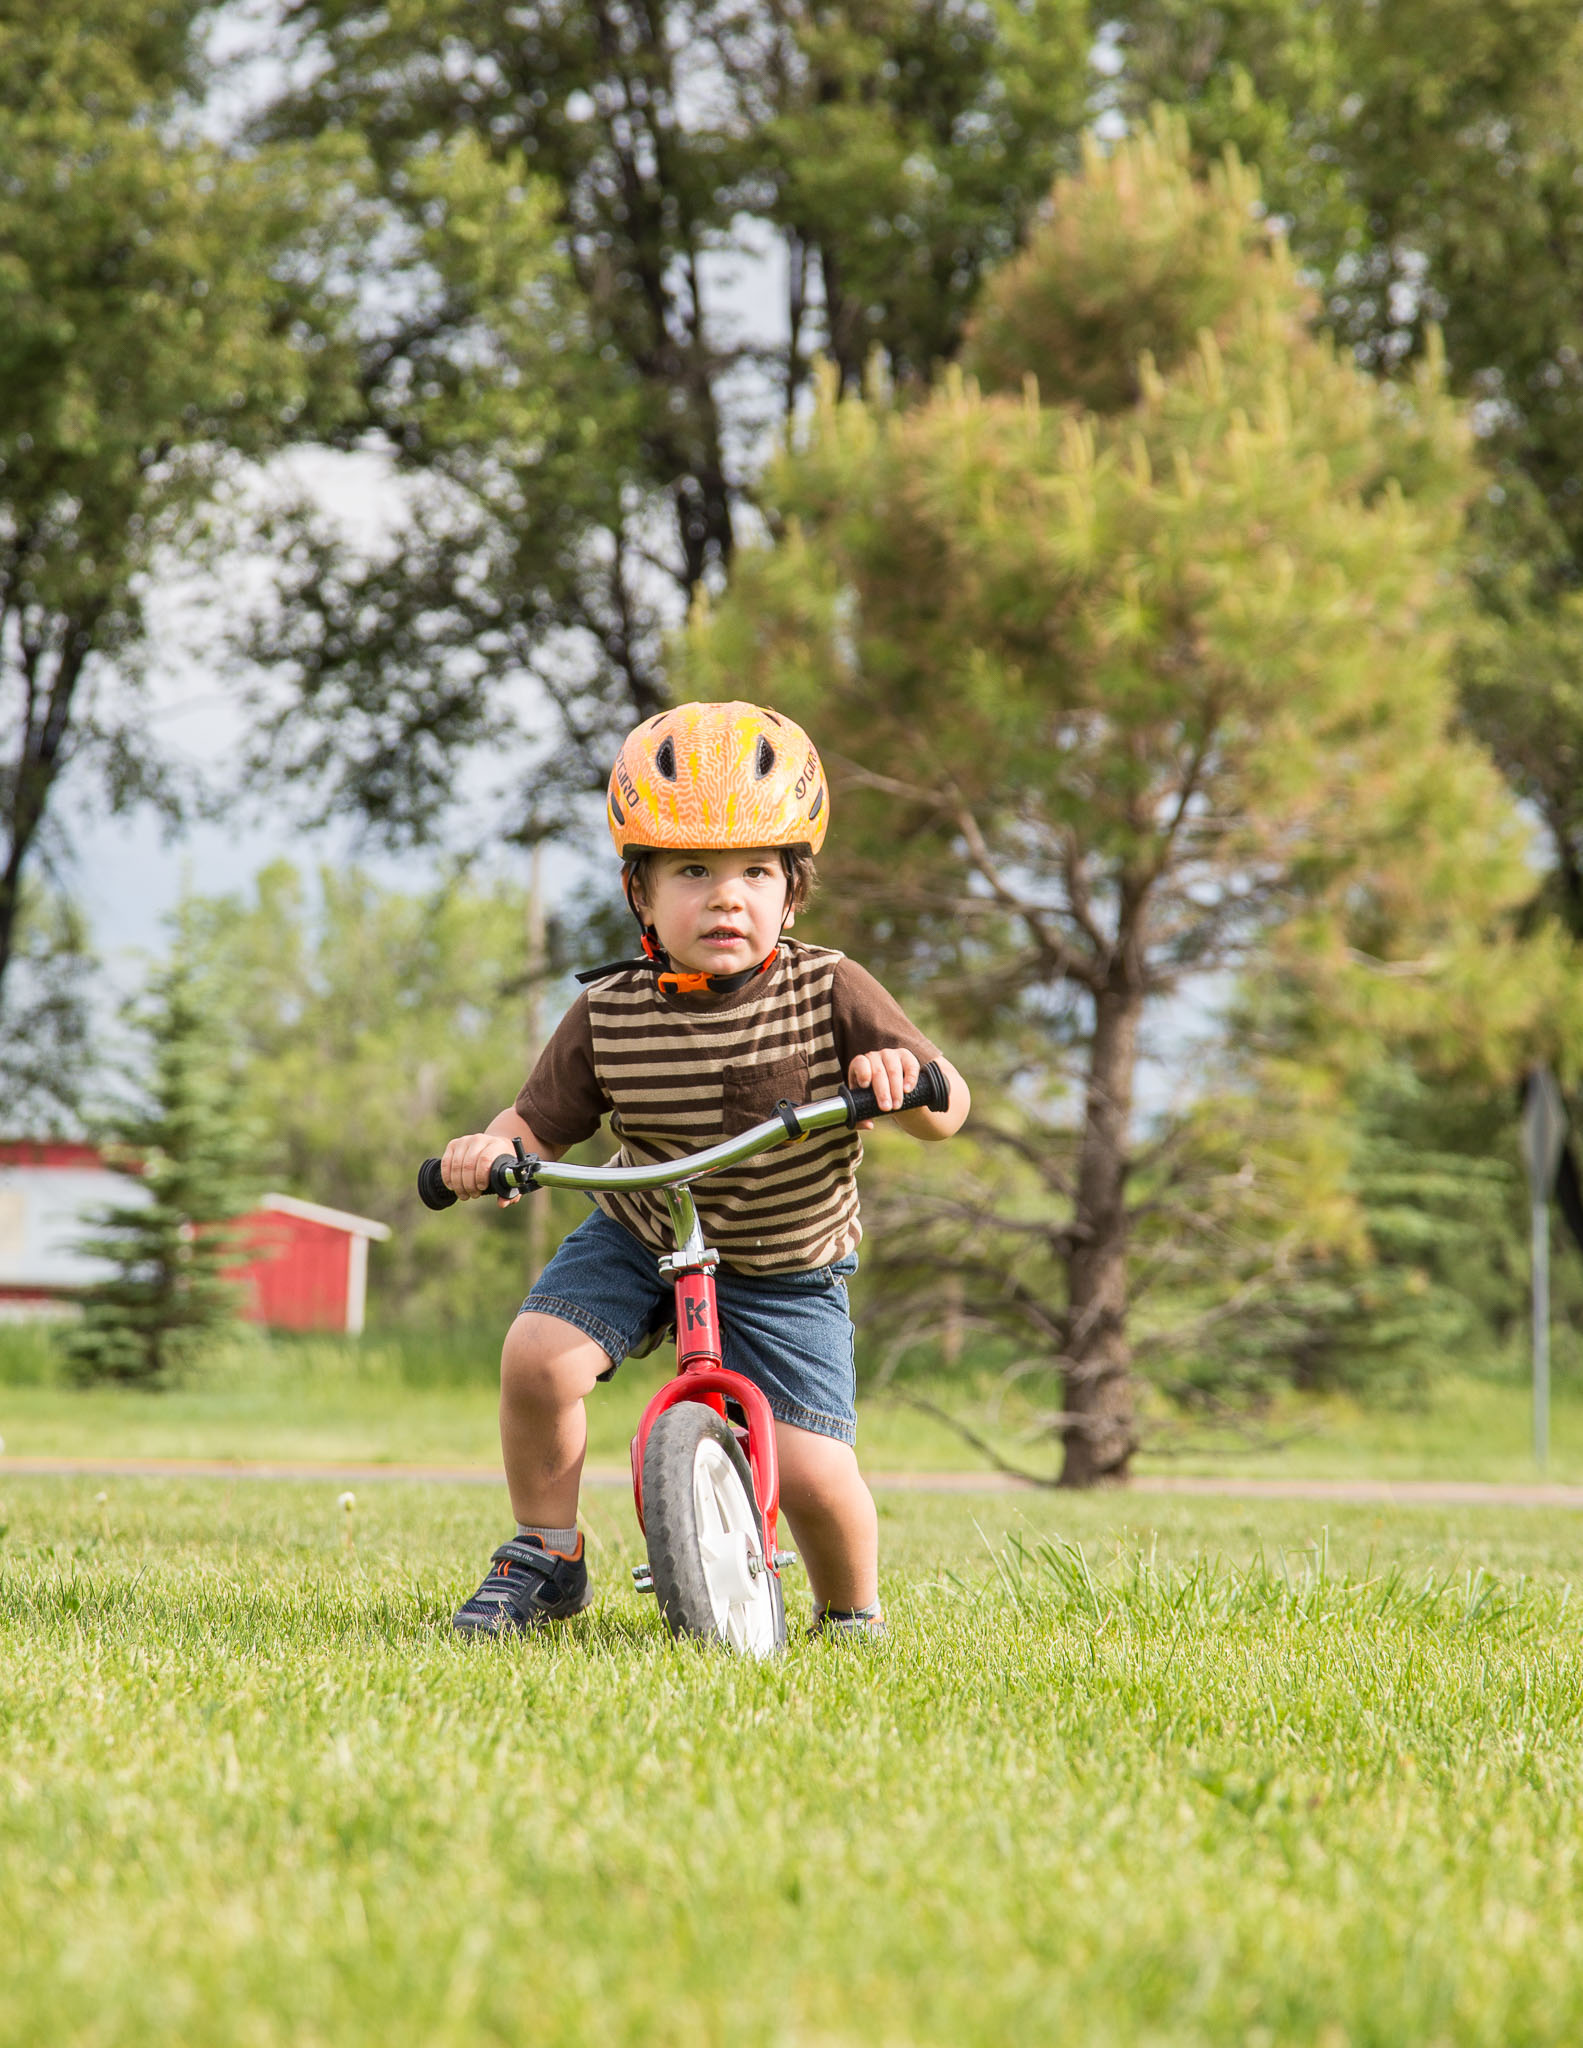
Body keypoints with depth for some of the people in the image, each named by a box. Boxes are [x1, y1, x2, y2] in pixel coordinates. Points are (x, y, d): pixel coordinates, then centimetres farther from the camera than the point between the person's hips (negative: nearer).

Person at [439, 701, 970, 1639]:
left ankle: (853, 1615, 20)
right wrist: (490, 1150, -29)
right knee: (538, 1355, -24)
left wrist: (906, 1083, -40)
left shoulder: (831, 992, -17)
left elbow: (949, 1106, -16)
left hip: (786, 1273, -1)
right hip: (640, 1237, 2)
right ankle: (546, 1557, 0)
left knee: (814, 1474, -13)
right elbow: (540, 1123, -6)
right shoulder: (608, 1016, -14)